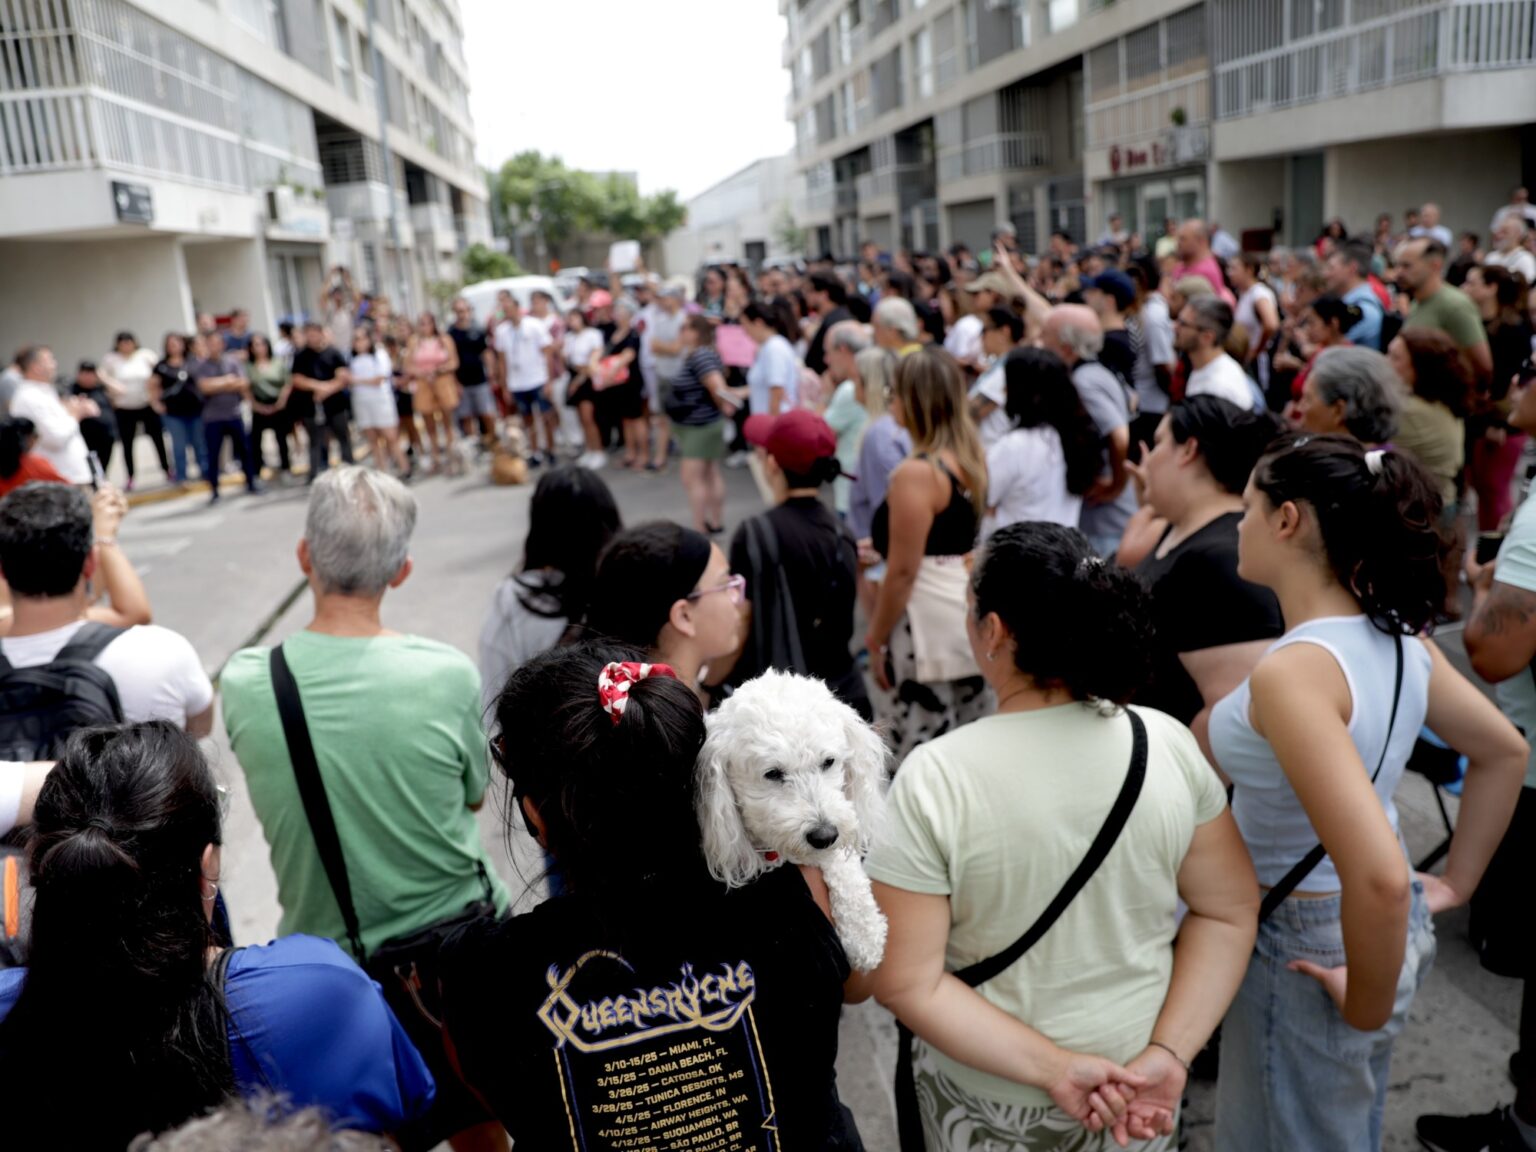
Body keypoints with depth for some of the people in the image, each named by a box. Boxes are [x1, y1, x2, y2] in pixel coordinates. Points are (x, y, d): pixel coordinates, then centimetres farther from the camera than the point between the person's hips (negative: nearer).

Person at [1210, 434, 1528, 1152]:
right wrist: (1454, 884, 14)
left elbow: (1380, 875, -37)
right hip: (1375, 924, 8)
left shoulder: (1292, 671, -30)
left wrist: (1367, 1006, -20)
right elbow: (1503, 753, 11)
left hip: (1307, 949, -8)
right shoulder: (1395, 634, -4)